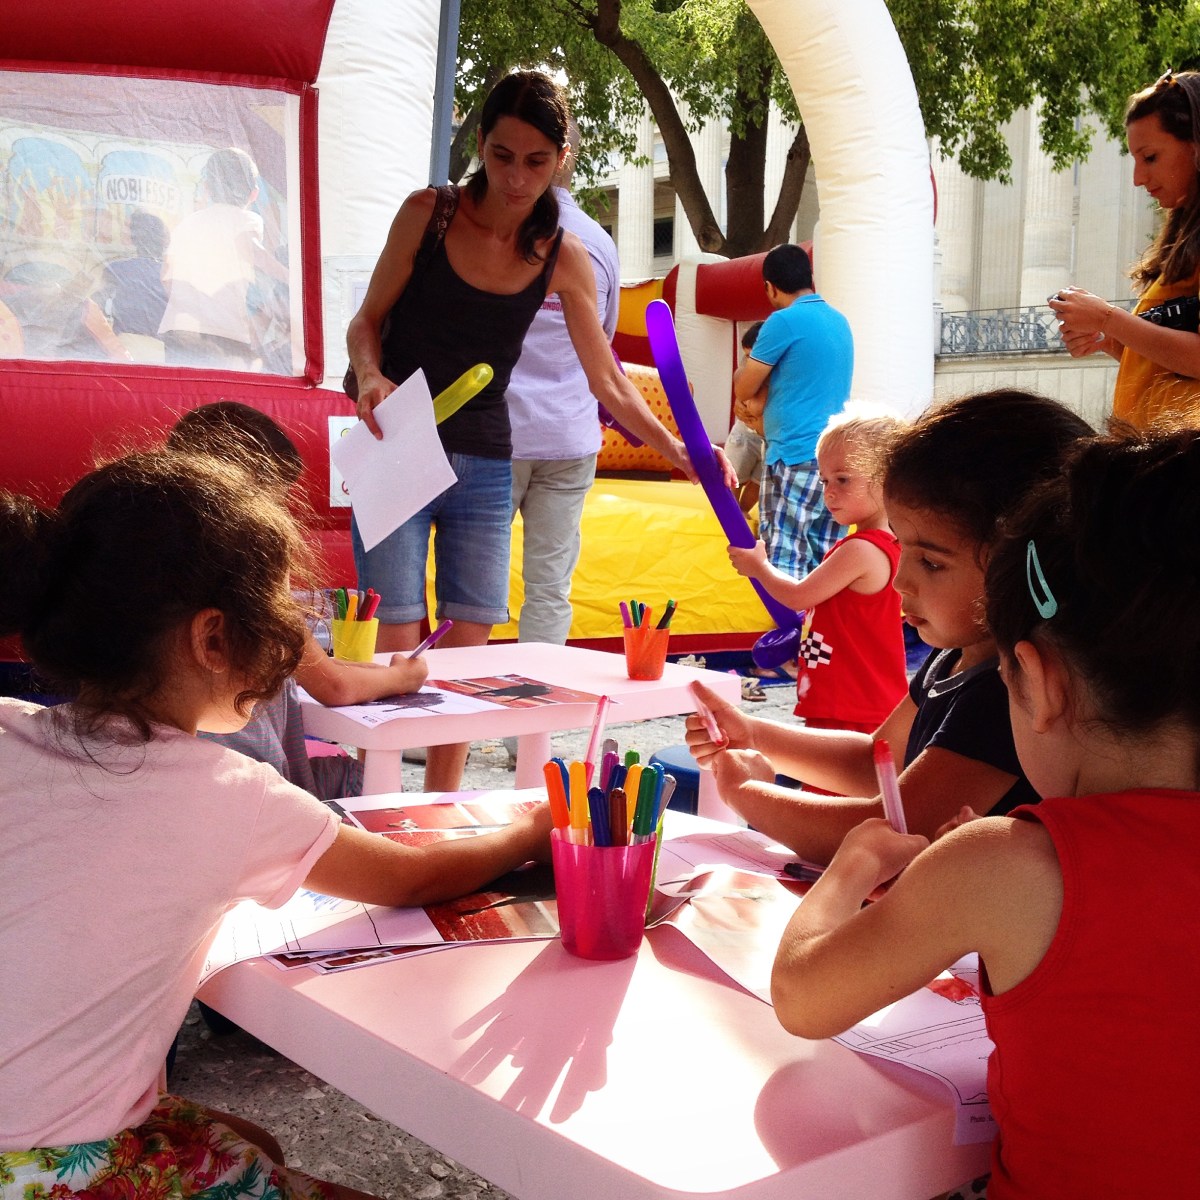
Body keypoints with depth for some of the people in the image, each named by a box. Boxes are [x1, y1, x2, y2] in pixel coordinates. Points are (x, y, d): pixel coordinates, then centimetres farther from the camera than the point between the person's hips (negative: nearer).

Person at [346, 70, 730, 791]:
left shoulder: (564, 259, 1)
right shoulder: (429, 213, -4)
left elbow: (609, 383, 4)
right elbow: (367, 321, 2)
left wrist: (679, 452, -6)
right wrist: (370, 375, -19)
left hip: (484, 468, 3)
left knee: (468, 650, 4)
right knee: (396, 650, -8)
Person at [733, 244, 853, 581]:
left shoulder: (783, 322, -8)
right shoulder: (840, 321, 15)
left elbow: (743, 390, -2)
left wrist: (746, 364, 16)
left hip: (795, 455, -8)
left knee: (785, 563, -8)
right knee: (825, 563, 9)